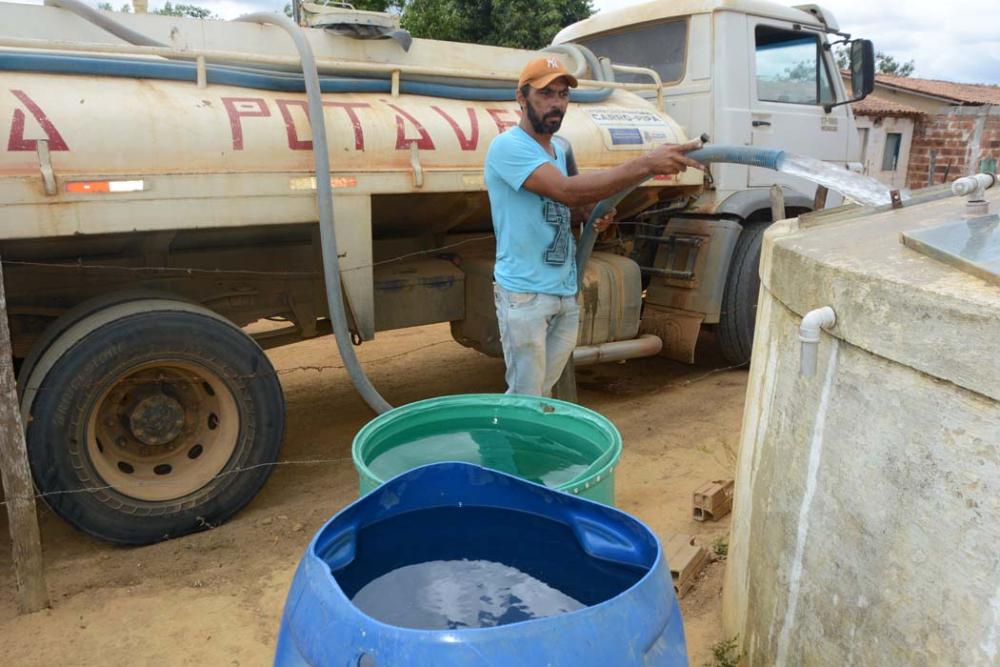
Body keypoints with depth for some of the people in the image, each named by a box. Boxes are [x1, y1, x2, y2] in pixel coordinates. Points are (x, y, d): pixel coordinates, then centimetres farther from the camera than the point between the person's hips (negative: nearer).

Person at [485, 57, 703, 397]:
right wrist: (647, 164, -33)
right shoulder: (508, 146, -14)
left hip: (566, 292, 8)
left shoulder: (557, 150, 14)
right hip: (525, 294, -8)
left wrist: (590, 211, 1)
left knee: (544, 394, 15)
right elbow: (568, 189, -28)